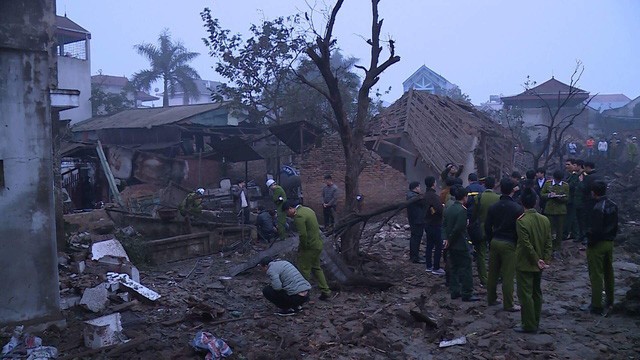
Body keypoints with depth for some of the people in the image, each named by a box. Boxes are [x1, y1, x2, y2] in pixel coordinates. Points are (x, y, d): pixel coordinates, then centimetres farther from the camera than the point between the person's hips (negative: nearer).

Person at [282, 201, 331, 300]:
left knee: (304, 271, 4)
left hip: (309, 247, -10)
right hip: (318, 244, 10)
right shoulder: (307, 209, 11)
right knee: (316, 268, 21)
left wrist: (302, 246, -10)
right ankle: (326, 291, 24)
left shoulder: (298, 216, -20)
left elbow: (303, 235, -26)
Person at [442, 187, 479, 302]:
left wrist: (446, 239, 1)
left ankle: (454, 291, 19)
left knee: (454, 267, 14)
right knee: (465, 268, -1)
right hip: (461, 245, -8)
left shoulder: (449, 209, 8)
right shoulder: (462, 210, -18)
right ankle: (467, 294, 3)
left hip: (451, 245, 8)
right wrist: (450, 240, -12)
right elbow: (458, 228, -22)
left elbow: (444, 225, 8)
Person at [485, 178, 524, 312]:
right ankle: (508, 304, 8)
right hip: (509, 244, -5)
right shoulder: (517, 208, -13)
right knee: (508, 276, 1)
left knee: (492, 273, 14)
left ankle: (491, 299, 26)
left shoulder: (493, 207, 1)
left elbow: (487, 226, 6)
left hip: (495, 242, 5)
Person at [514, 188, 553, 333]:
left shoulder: (521, 221, -20)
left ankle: (529, 325, 5)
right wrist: (546, 260, 0)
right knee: (536, 293, 16)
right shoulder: (545, 220, 0)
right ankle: (536, 323, 25)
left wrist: (537, 260, -13)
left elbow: (526, 244, -22)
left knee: (525, 294, 1)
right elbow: (548, 242, 0)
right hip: (539, 265, 7)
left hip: (525, 264, -7)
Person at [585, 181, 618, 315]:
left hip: (597, 244, -8)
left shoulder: (597, 209, -24)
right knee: (608, 271, 21)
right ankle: (609, 300, 35)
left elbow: (596, 230, -24)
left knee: (596, 275, 0)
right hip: (609, 243, 8)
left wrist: (589, 243, -12)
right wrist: (611, 238, 17)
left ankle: (597, 305, 6)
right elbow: (615, 225, 9)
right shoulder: (613, 206, 2)